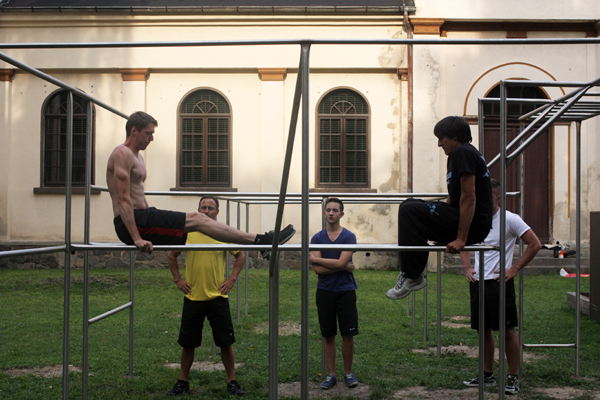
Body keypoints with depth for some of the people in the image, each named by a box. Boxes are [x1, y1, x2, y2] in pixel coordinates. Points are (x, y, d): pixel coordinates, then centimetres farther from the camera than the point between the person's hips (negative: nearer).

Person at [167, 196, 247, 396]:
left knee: (226, 342, 2)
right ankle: (183, 381, 25)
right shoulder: (187, 232, 0)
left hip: (217, 297, -1)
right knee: (188, 343, 9)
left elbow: (241, 255, 11)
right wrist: (178, 280, 5)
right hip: (192, 297, 1)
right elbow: (172, 255, 13)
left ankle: (232, 381, 17)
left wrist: (232, 279, 2)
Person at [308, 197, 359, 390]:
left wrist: (315, 258, -9)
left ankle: (348, 373, 16)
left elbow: (341, 262, -16)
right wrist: (344, 267, -11)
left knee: (348, 334, 1)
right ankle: (331, 374, 16)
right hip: (325, 292, 2)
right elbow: (318, 270, -8)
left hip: (346, 291, -1)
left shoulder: (349, 237, -3)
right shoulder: (317, 238, 2)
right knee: (328, 335, 7)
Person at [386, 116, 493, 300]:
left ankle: (413, 276, -17)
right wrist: (441, 228, 28)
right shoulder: (456, 155, 20)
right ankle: (416, 269, 13)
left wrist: (461, 239, -25)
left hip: (474, 224, -11)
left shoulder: (464, 153, -13)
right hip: (459, 216, 11)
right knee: (410, 205, 17)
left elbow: (469, 197, -21)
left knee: (409, 211, -21)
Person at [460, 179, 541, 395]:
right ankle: (487, 375, 23)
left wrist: (515, 268, -11)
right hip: (477, 281, 6)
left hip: (499, 282, -6)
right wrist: (467, 268, 8)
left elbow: (535, 244, -8)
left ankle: (513, 377, 9)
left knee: (508, 330, -1)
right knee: (483, 329, 12)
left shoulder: (510, 219, -8)